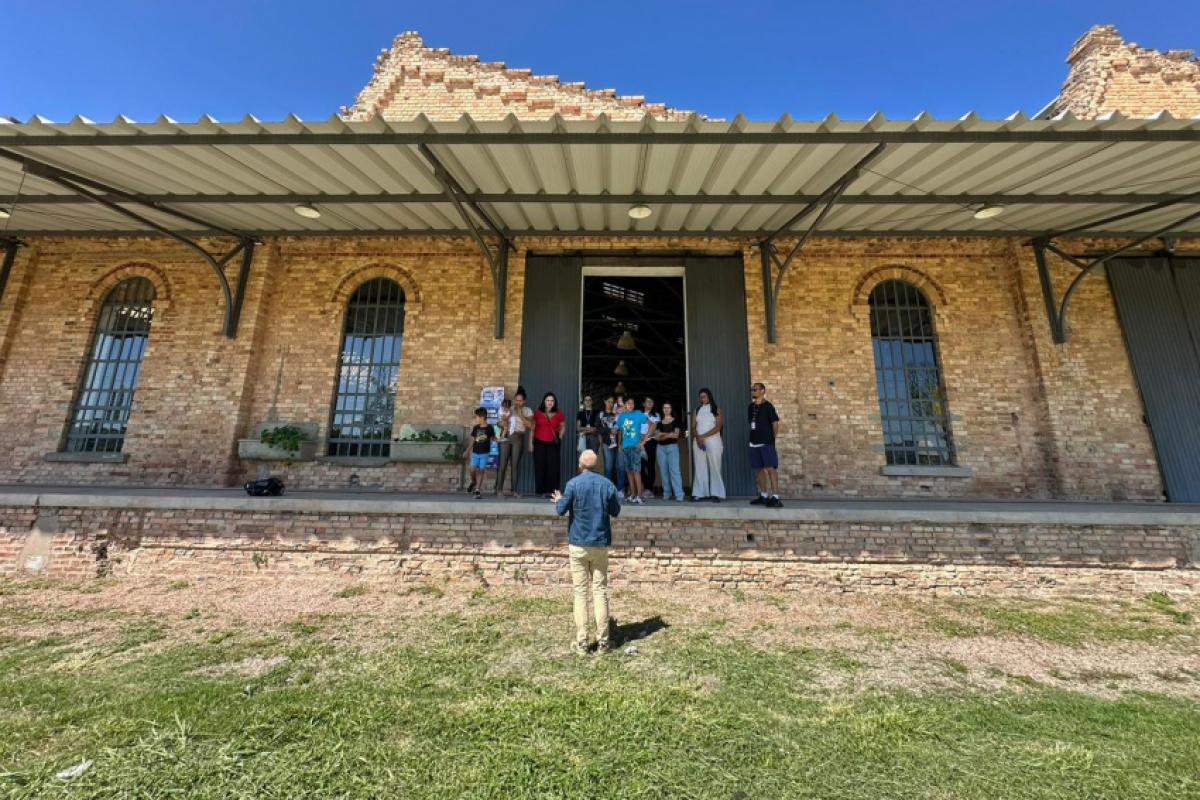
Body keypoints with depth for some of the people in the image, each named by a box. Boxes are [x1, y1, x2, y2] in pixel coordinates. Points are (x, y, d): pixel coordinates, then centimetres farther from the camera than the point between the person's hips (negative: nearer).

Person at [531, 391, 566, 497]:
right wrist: (530, 442, 1)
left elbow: (563, 426, 18)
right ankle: (542, 490, 10)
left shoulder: (559, 414, 4)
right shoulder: (537, 413, 1)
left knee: (553, 467, -4)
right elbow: (532, 428, 4)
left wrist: (560, 437, 7)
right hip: (539, 443, 0)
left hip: (553, 443, 0)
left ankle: (552, 490, 4)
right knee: (540, 466, 2)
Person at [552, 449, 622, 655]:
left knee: (580, 591, 6)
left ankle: (582, 642, 9)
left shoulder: (573, 483, -9)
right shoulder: (607, 484, 0)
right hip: (601, 544, 2)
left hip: (578, 544, -2)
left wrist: (558, 500, 17)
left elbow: (561, 510, -5)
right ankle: (602, 641, 13)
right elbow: (616, 511, 9)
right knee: (600, 590, 9)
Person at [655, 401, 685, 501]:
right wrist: (669, 434, -9)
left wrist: (663, 434, -7)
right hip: (661, 448, 4)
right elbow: (656, 436, 4)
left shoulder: (675, 421, 6)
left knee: (674, 470, -13)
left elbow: (676, 435, -6)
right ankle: (666, 493, 10)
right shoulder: (659, 423, 14)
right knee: (663, 471, 3)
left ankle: (679, 494, -14)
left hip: (672, 447, -4)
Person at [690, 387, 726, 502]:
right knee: (700, 468, 1)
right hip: (698, 442, 3)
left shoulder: (716, 409, 5)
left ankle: (716, 494, -3)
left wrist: (703, 436, -14)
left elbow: (718, 427, -7)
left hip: (712, 441, -3)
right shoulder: (697, 410, 15)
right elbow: (693, 427, 8)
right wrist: (698, 437, -11)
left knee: (714, 467, -5)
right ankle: (700, 493, 4)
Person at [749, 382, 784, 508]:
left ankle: (775, 498, -9)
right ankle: (763, 496, 22)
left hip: (767, 443, -7)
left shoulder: (768, 406, -6)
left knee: (771, 469, -10)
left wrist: (772, 438, -4)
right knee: (759, 469, 11)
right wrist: (753, 437, 13)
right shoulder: (751, 406, 12)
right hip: (754, 443, 7)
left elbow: (775, 423, -7)